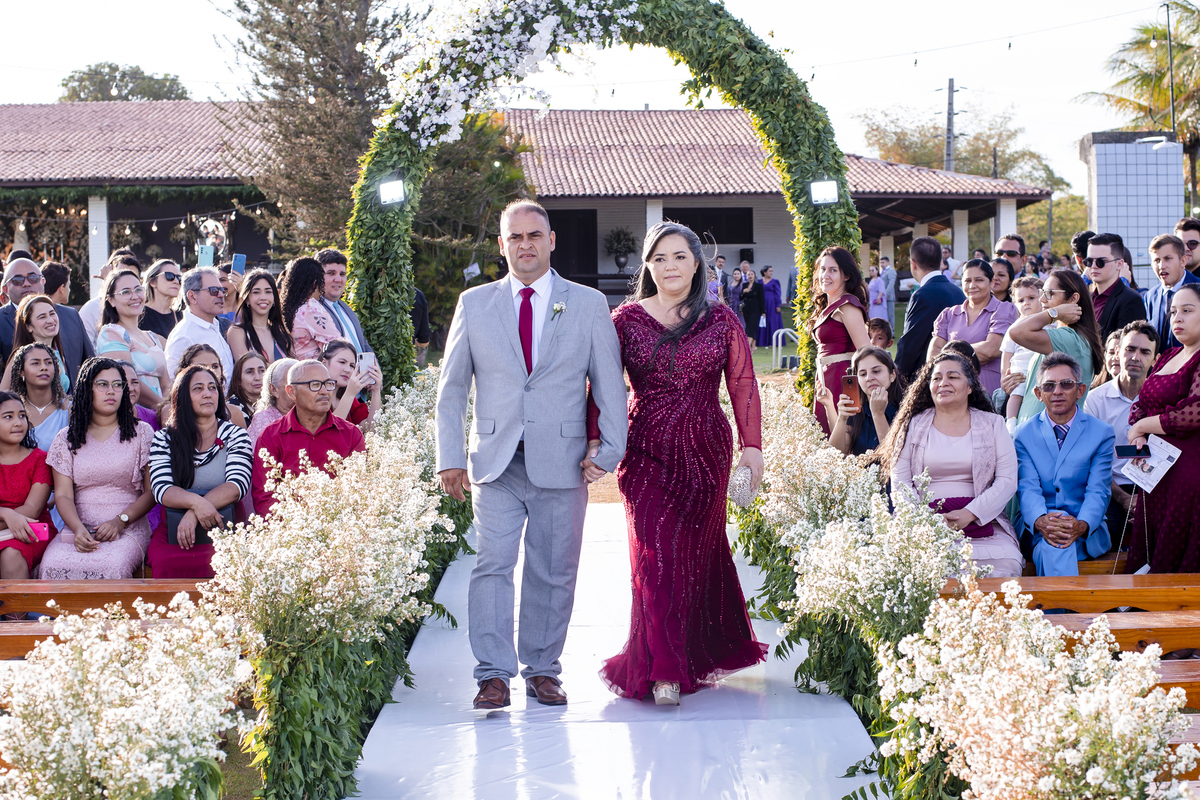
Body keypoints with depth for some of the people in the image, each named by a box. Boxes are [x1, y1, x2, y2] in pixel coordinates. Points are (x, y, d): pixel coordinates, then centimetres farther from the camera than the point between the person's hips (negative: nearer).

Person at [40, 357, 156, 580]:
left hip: (128, 529, -1)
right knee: (53, 565, -31)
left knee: (110, 565, -35)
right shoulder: (66, 439, 14)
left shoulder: (141, 433, 10)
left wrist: (120, 521, -12)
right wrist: (78, 529, -15)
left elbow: (152, 491, 4)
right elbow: (63, 495, 5)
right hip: (79, 529, 2)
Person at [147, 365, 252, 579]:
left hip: (223, 529, 0)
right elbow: (161, 489, -2)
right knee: (167, 563, -33)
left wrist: (193, 513, -18)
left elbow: (237, 486, -4)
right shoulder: (165, 439, 12)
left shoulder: (235, 435, 10)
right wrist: (196, 502, -23)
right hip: (173, 528, 0)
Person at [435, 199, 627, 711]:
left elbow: (610, 384, 5)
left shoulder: (589, 305, 5)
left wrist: (610, 449, -6)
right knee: (492, 566, -7)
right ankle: (494, 675, -3)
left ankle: (542, 670, 17)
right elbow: (451, 387, 9)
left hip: (562, 465, 0)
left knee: (553, 572, 5)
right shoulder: (474, 304, 8)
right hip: (495, 463, 0)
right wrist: (450, 457, 1)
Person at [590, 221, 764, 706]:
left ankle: (700, 655, 28)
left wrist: (752, 445, -1)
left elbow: (743, 385, 5)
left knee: (698, 551, 9)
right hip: (647, 452, -1)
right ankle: (664, 670, -4)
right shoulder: (627, 319, 2)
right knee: (654, 552, -7)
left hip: (706, 452, 1)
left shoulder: (721, 320, 5)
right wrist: (596, 441, -10)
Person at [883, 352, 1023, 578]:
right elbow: (900, 485, 7)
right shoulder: (913, 426, 14)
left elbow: (1007, 481, 4)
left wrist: (969, 514, -10)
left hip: (982, 522, 1)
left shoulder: (993, 424, 14)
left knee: (1005, 564, -30)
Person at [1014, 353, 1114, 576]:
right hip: (1036, 530, 1)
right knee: (1052, 543, -36)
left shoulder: (1102, 433, 7)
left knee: (1053, 547, -36)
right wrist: (1041, 522, -29)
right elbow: (1027, 488, -5)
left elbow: (1098, 491, -4)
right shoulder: (1024, 434, 9)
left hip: (1087, 532, 0)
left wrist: (1081, 525, -27)